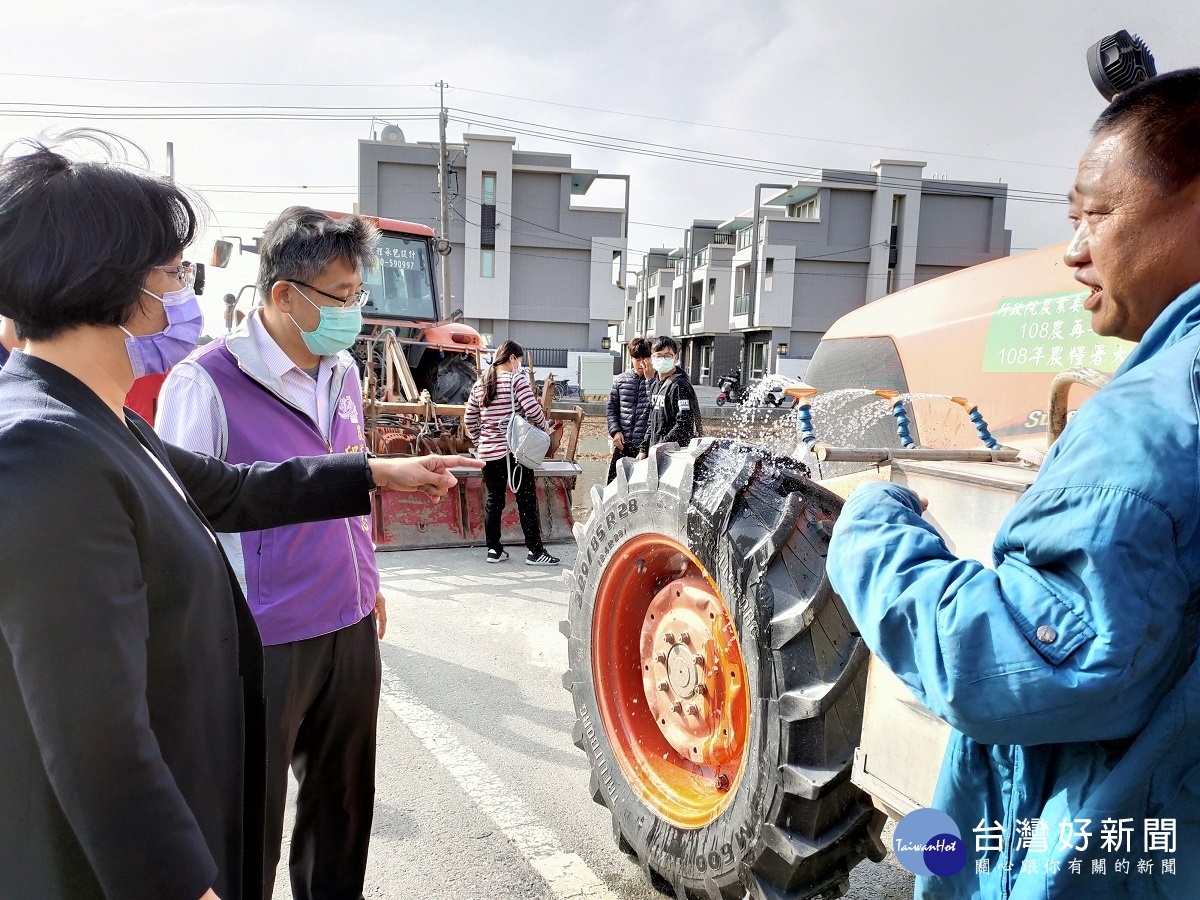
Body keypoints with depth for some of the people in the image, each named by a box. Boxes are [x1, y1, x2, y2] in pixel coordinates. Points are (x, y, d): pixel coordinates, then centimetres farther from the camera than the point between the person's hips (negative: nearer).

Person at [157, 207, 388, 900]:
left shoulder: (343, 373, 6)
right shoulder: (207, 383, -16)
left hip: (351, 627, 7)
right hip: (264, 641, -7)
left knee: (345, 797, 23)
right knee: (249, 814, 14)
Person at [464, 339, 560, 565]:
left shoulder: (480, 383, 10)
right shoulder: (516, 378, -7)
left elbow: (469, 419, 13)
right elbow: (532, 409, -15)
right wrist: (542, 427, 3)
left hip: (488, 451, 6)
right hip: (515, 449, -5)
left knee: (494, 500, 12)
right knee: (526, 500, 1)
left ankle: (494, 549, 16)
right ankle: (535, 551, 4)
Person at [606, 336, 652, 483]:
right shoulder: (620, 380, 9)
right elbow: (612, 408, 12)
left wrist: (649, 378, -15)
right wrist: (615, 431, -1)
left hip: (647, 447, -3)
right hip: (623, 445, 3)